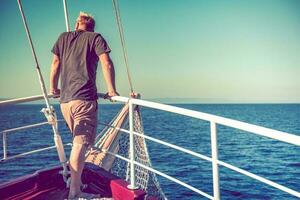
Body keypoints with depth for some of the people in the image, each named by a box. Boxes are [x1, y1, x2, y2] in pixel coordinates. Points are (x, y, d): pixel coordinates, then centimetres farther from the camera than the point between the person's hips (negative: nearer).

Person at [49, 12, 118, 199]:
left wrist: (53, 88, 27)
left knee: (79, 141, 19)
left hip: (65, 100, 5)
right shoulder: (95, 37, 7)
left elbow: (56, 63, 16)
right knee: (80, 144, -9)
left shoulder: (63, 37, 18)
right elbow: (107, 64, -6)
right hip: (84, 99, -5)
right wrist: (111, 90, -2)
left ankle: (77, 181, 29)